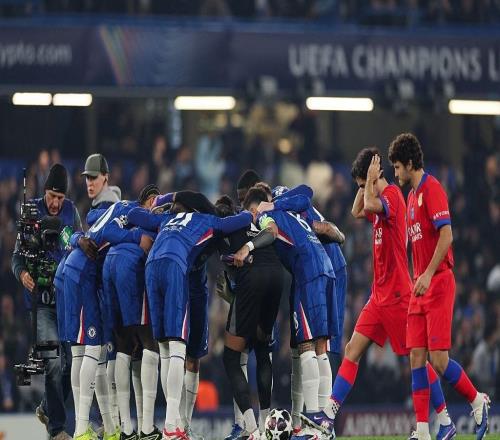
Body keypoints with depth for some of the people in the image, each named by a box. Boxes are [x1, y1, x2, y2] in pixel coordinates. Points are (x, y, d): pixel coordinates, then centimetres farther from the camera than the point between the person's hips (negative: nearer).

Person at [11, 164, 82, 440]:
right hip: (42, 300, -4)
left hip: (68, 298, 4)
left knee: (71, 360, 4)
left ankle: (48, 408, 27)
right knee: (54, 362, -13)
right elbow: (17, 256, -2)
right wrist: (22, 273, -22)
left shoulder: (70, 211, 9)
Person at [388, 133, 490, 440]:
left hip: (438, 284, -9)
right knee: (416, 358, 0)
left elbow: (446, 235, -19)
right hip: (420, 288, 9)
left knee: (438, 359, -11)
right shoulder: (412, 195, 18)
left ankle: (478, 401, 11)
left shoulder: (432, 189, -10)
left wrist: (428, 274, -23)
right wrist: (418, 278, 18)